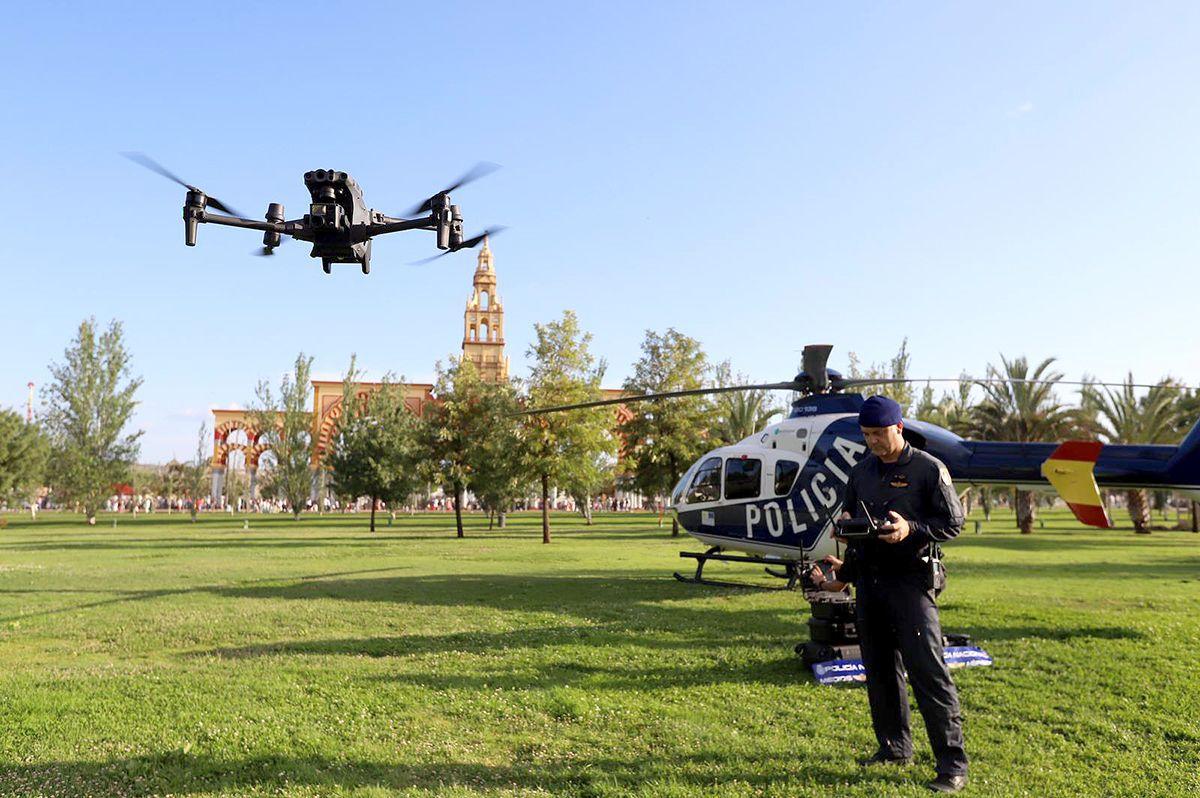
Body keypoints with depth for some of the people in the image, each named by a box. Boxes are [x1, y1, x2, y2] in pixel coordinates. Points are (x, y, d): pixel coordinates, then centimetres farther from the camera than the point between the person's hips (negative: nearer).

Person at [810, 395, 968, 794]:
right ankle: (895, 747, 26)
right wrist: (845, 574, 7)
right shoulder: (861, 472, 13)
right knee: (880, 669, 12)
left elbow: (953, 523, -4)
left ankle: (952, 764, 0)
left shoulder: (929, 469, -4)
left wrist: (911, 530, -19)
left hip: (911, 581, -6)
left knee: (928, 671, -8)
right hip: (869, 580, 6)